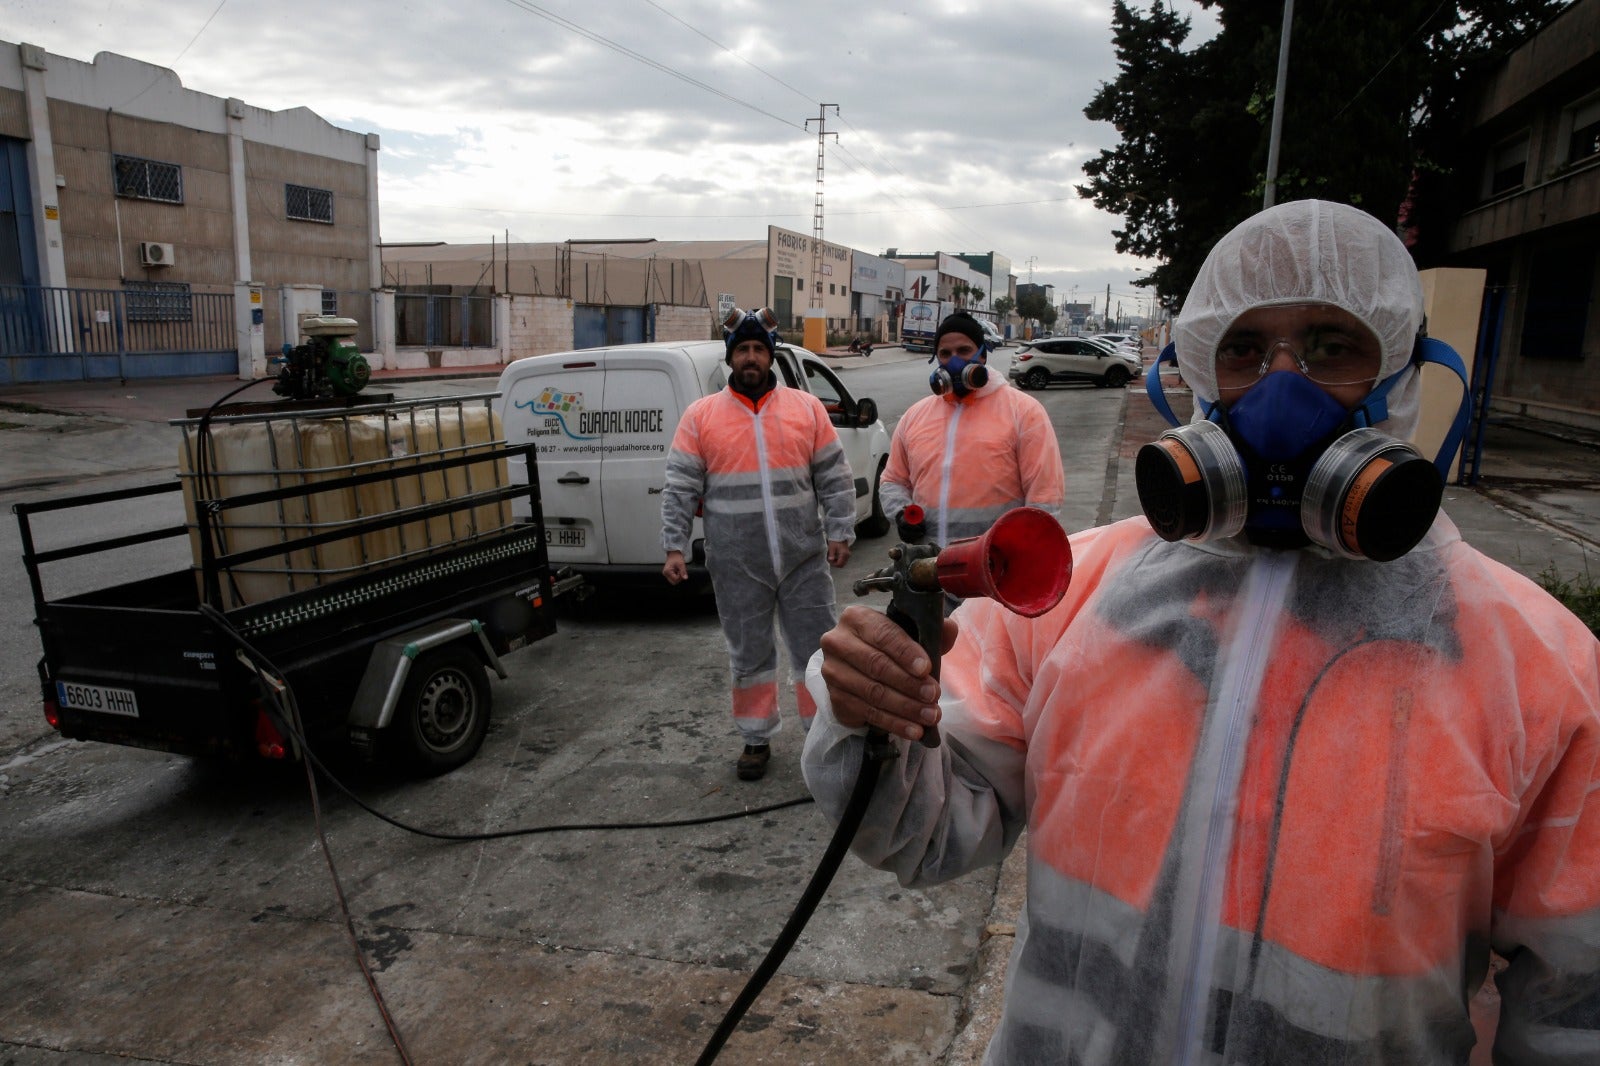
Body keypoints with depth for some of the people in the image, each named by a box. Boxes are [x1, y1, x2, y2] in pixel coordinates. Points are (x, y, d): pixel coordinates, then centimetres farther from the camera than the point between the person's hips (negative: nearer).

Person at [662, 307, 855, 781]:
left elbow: (834, 479, 5)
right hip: (737, 565, 0)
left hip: (804, 557, 1)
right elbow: (680, 488, 0)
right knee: (749, 654, 12)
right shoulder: (701, 415, 1)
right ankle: (757, 738, 29)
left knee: (816, 648, 8)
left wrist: (839, 533, -1)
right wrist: (674, 547, -5)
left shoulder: (806, 407, 3)